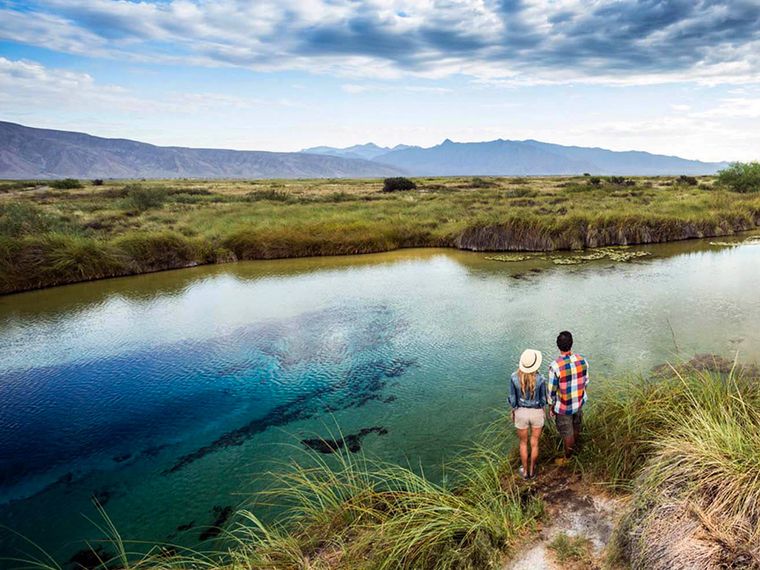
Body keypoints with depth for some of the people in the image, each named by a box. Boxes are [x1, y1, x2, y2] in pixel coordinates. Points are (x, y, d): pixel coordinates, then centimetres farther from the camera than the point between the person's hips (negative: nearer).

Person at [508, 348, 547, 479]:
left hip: (521, 413, 0)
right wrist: (542, 411, 11)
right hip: (536, 413, 0)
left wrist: (513, 412, 8)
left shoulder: (514, 377, -23)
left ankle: (525, 471, 39)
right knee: (534, 443, 23)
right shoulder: (540, 378, -24)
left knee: (523, 443, 24)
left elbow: (512, 399, -12)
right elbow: (543, 399, -10)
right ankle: (532, 470, 40)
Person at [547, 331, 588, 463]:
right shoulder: (582, 361, -14)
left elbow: (552, 390, -18)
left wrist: (550, 407, -2)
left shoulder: (555, 366, -29)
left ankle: (567, 459, 34)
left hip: (563, 407, -5)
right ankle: (574, 447, 54)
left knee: (566, 433, 14)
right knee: (576, 427, 28)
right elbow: (585, 382, 0)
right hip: (579, 403, 5)